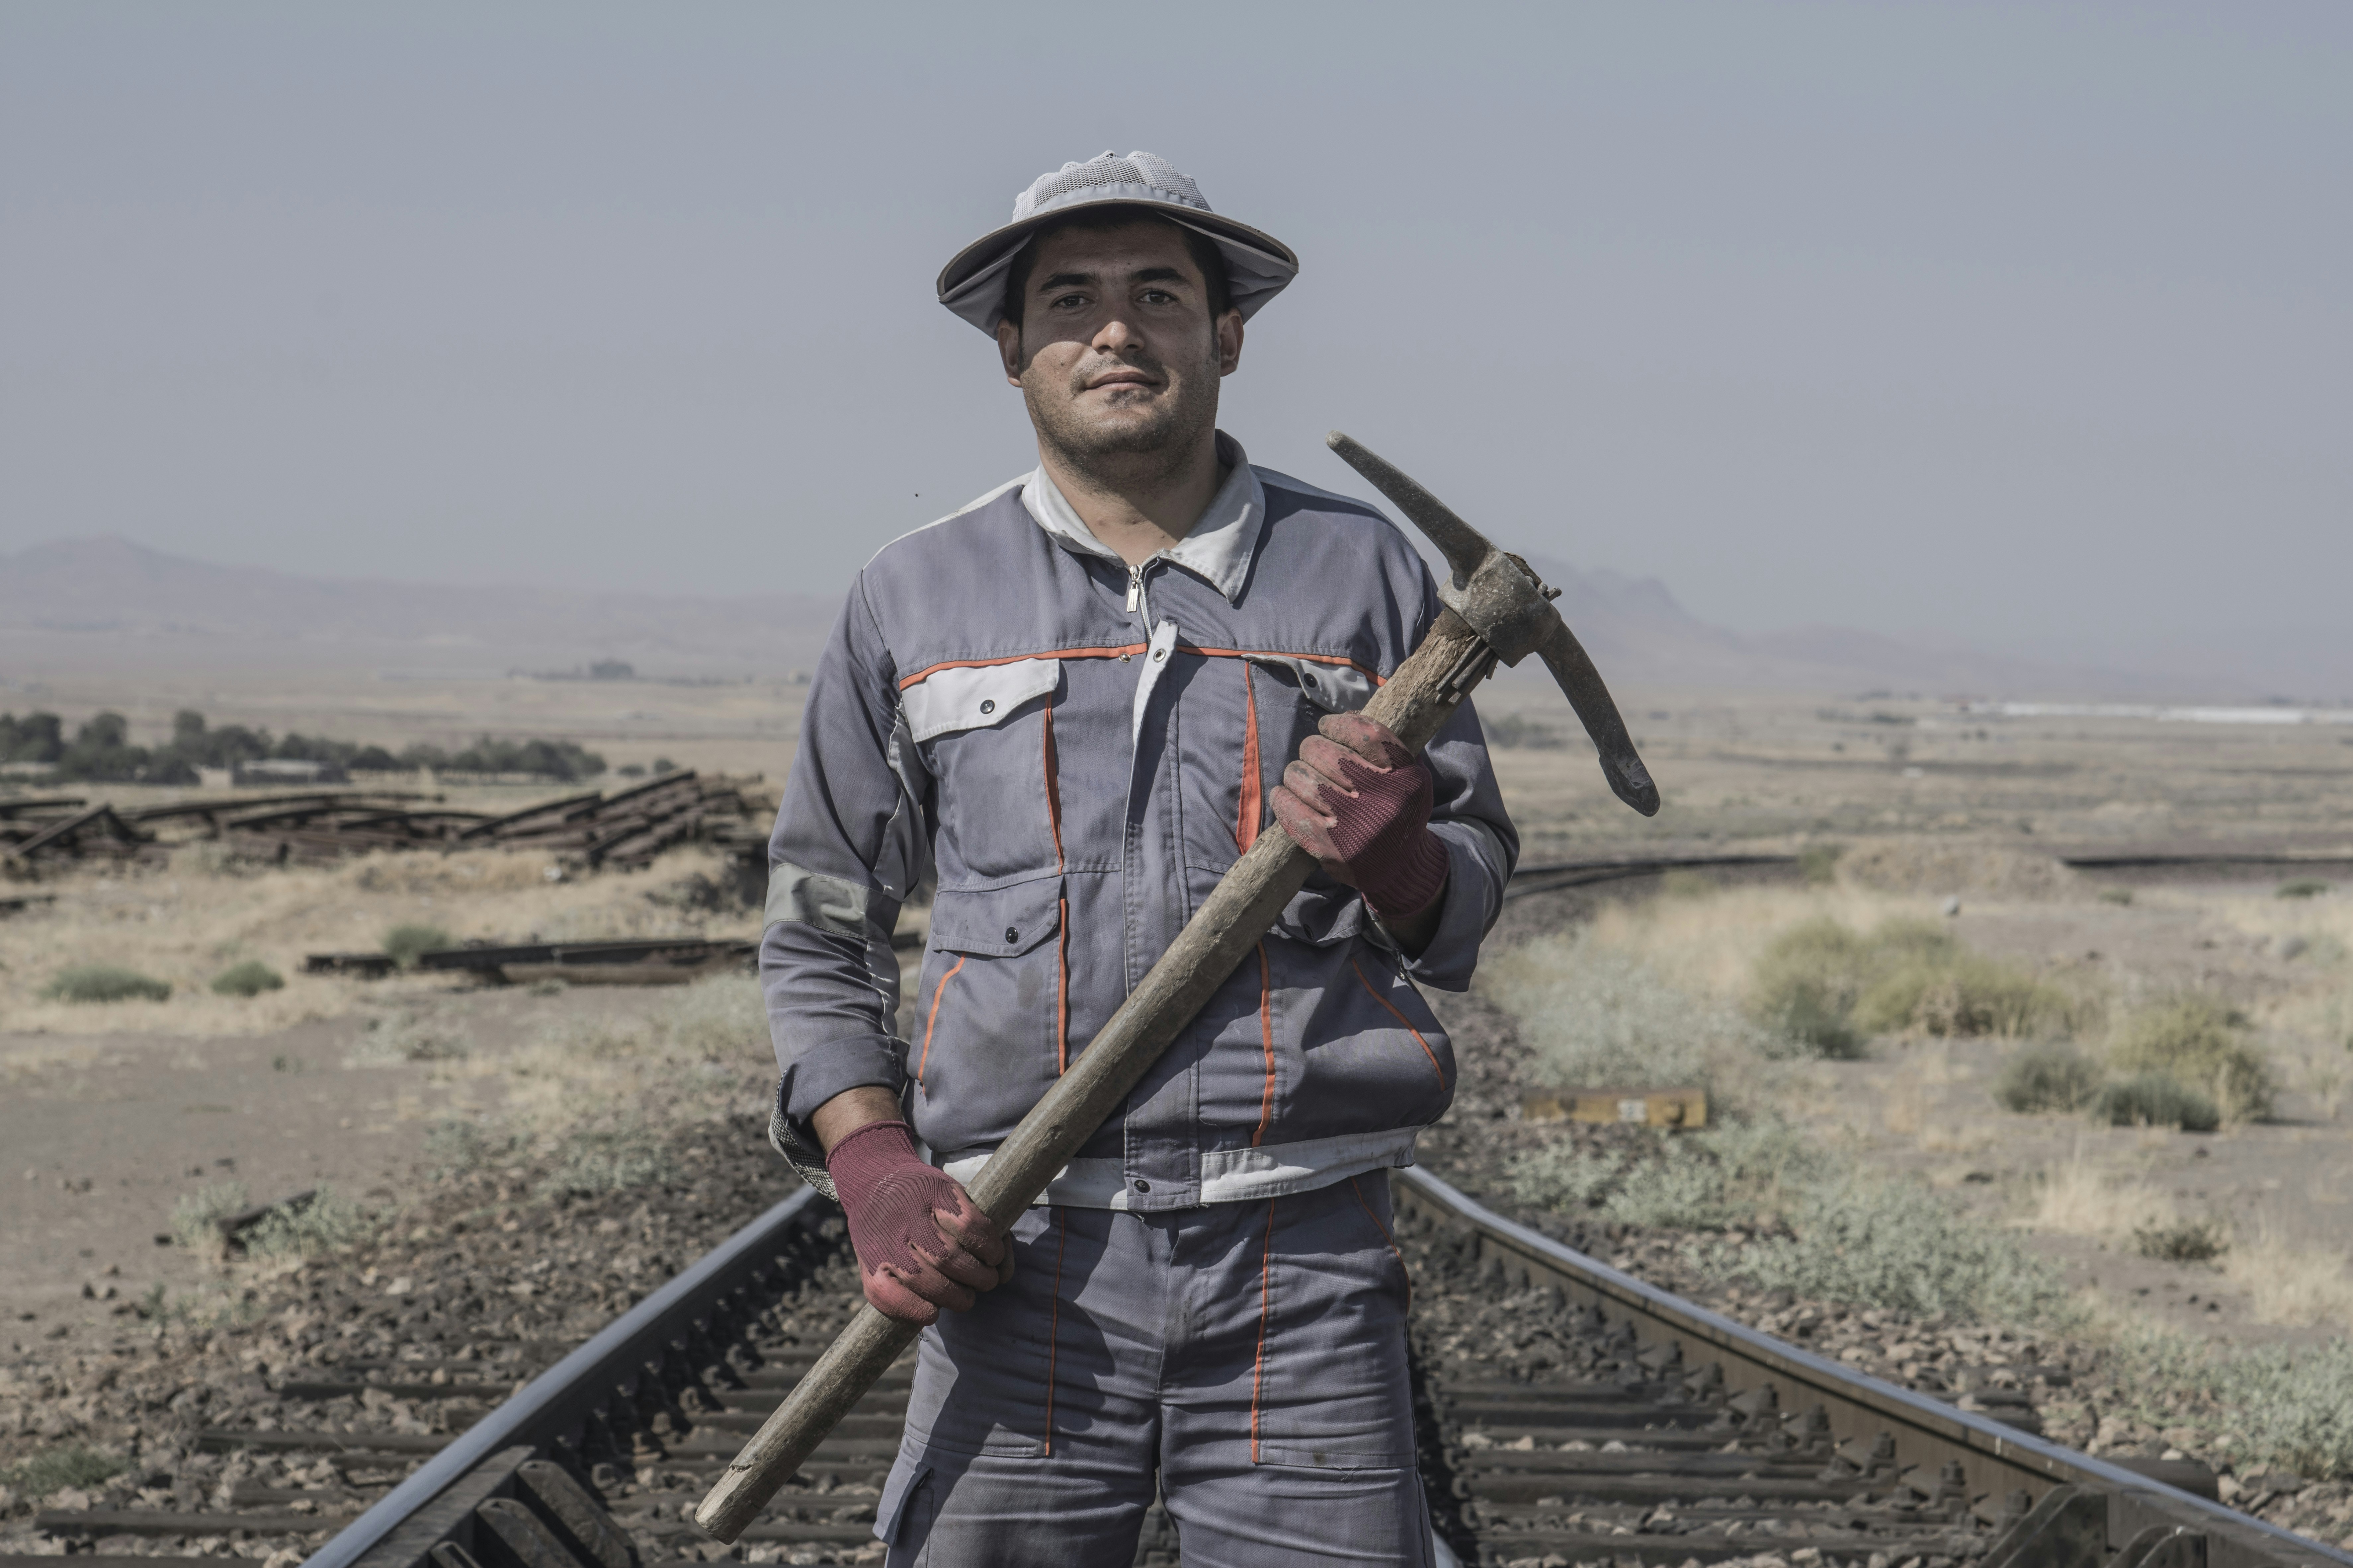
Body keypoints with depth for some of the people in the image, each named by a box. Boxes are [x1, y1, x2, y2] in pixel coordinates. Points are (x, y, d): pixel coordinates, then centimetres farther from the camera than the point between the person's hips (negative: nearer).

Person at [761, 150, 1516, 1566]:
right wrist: (874, 1167, 0)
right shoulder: (915, 601, 9)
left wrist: (1393, 859, -10)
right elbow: (821, 922, 15)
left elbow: (1475, 897, 14)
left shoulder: (1359, 572, 9)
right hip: (1025, 1266, 0)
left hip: (1305, 1270, 0)